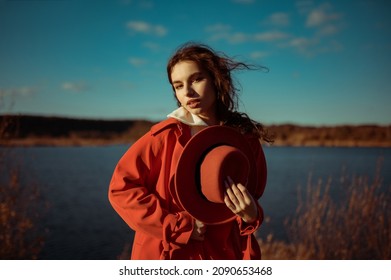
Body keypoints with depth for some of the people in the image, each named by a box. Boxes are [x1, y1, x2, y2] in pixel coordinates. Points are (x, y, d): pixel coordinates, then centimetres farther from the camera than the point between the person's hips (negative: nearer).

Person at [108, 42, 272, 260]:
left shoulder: (246, 139, -3)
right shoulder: (166, 135, -11)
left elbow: (251, 206, 9)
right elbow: (121, 187, -11)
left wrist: (251, 215, -14)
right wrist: (178, 227, -14)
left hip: (223, 257, 3)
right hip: (168, 256, -2)